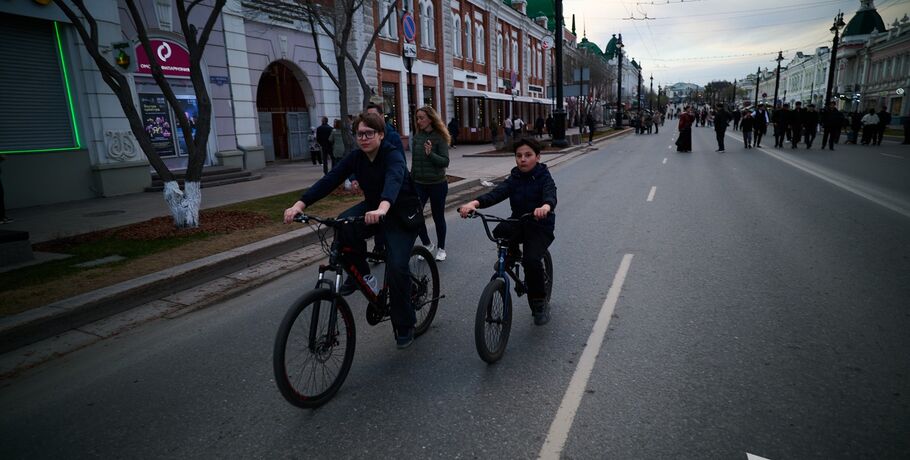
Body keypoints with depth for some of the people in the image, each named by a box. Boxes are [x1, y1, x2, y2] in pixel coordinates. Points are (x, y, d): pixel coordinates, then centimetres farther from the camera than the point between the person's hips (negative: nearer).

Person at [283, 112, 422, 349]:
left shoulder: (393, 155, -22)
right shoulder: (356, 157, -6)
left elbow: (394, 180, -44)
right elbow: (329, 180, -17)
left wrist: (382, 208, -66)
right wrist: (300, 204, -32)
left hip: (402, 214, -5)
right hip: (373, 208, 5)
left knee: (396, 267, -19)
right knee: (343, 225, -27)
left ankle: (404, 325, 4)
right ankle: (360, 273, -4)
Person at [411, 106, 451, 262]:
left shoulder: (440, 137, -8)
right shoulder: (417, 136, 5)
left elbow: (445, 162, -14)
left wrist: (431, 154, -29)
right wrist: (411, 180, 17)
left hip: (437, 184, -4)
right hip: (419, 184, 4)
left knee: (438, 216, 7)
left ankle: (441, 248, 26)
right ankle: (427, 245, 16)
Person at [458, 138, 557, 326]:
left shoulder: (544, 178, -8)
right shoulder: (514, 178, 1)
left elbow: (551, 196, -30)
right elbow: (496, 194, -16)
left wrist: (545, 207, -56)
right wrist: (474, 203, -37)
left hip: (541, 227, -3)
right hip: (519, 223, 3)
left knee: (531, 260, -27)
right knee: (499, 232, -30)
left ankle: (540, 302, -3)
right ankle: (512, 254, 3)